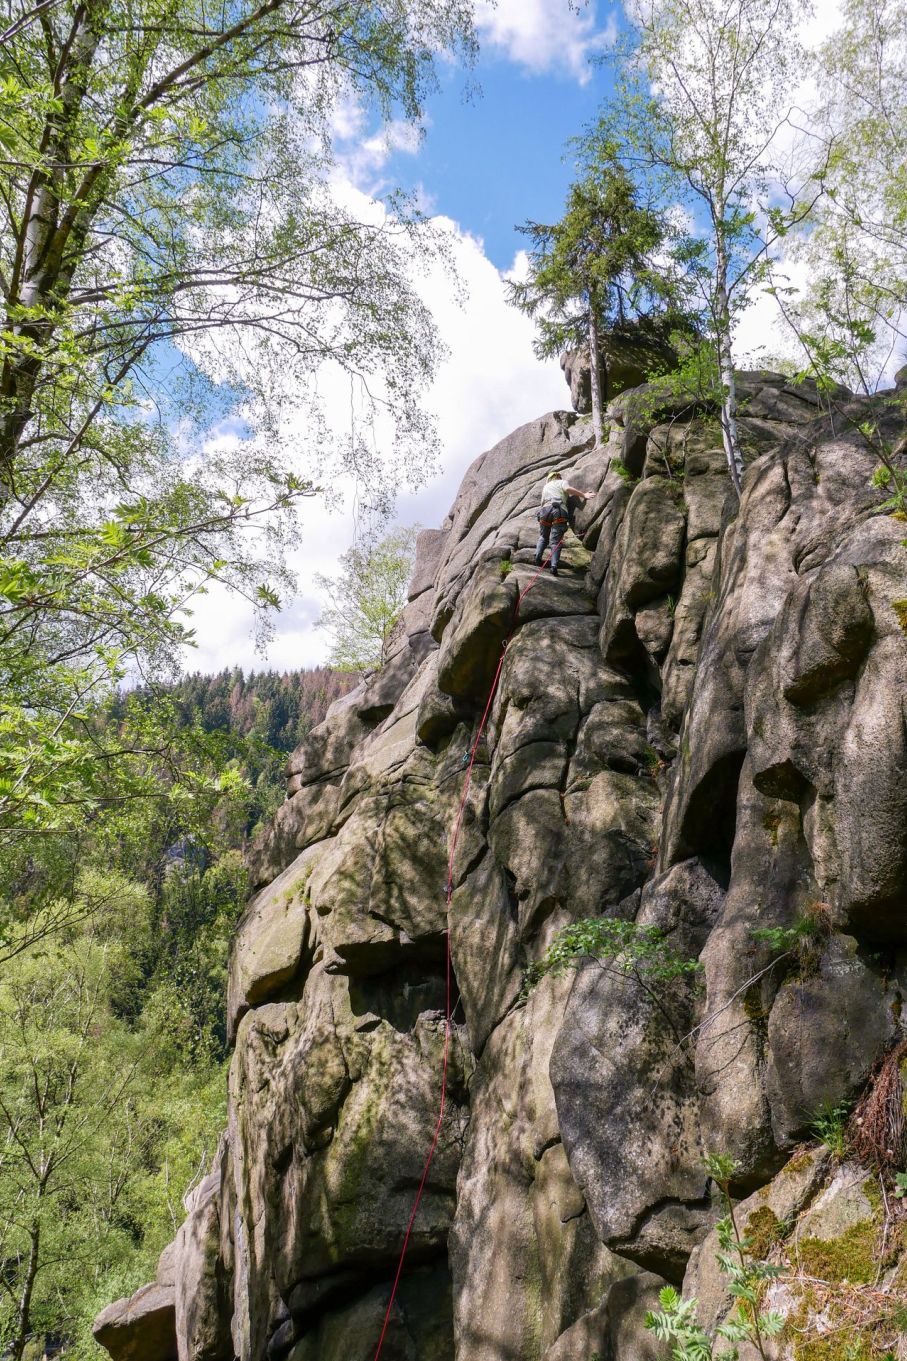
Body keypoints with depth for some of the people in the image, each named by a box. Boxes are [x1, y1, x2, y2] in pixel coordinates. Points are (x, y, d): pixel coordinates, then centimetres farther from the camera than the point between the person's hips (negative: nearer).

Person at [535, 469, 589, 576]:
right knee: (556, 541, -8)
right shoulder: (562, 482, 19)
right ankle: (554, 566, -21)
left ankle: (538, 556, 2)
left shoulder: (546, 486, 33)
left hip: (545, 510, 4)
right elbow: (568, 489, -2)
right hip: (559, 510, -4)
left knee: (543, 537, 23)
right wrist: (583, 495, 2)